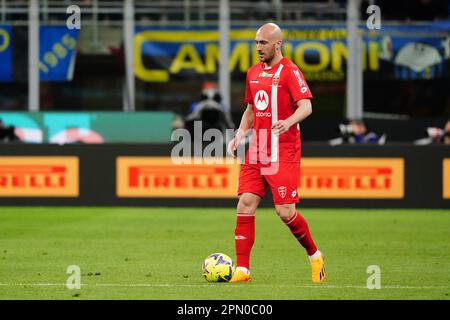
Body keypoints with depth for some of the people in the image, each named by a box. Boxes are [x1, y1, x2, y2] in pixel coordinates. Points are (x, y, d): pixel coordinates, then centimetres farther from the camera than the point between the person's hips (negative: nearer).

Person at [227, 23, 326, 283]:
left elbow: (306, 106, -17)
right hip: (256, 152, 7)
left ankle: (315, 256, 16)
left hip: (283, 153, -6)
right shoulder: (253, 73, 15)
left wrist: (288, 122, -36)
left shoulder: (289, 71, -8)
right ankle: (242, 269, -2)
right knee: (245, 205, -5)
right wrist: (240, 134, 10)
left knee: (285, 212, -9)